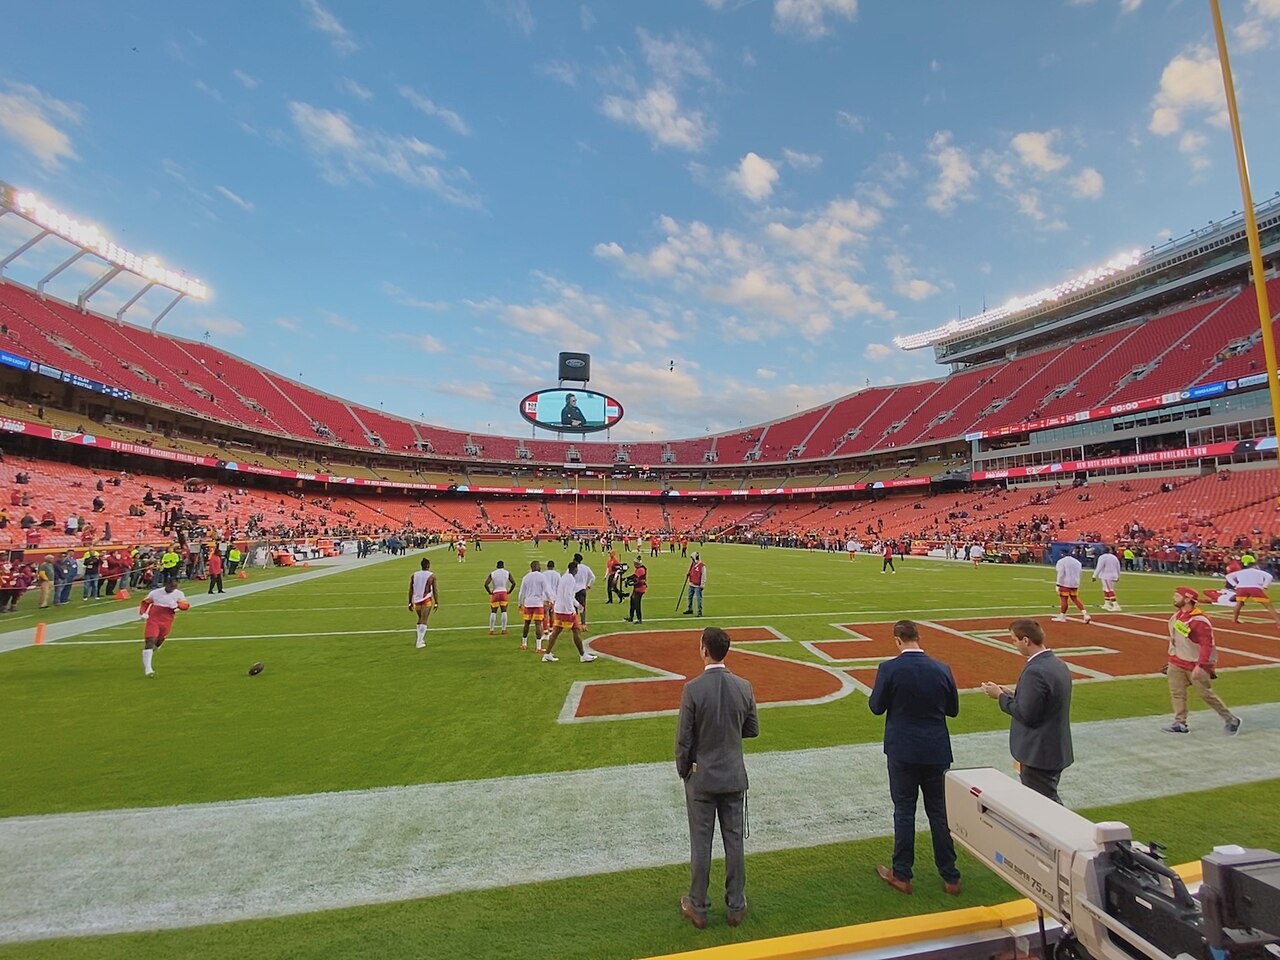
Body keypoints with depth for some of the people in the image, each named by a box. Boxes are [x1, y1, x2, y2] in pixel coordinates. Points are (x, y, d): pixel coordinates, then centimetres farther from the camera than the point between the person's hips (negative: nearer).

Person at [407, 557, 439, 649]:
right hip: (427, 600, -4)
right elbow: (435, 590, -5)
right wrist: (437, 602, 0)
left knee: (420, 620, 21)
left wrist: (410, 602, 13)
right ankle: (419, 642, -3)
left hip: (416, 601, 4)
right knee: (424, 621, 0)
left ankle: (420, 639, 24)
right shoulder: (432, 576, -5)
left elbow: (410, 590, 7)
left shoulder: (414, 575, 5)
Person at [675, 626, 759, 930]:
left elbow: (683, 739, -15)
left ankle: (698, 908, 29)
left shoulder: (693, 689, -22)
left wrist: (683, 771, 1)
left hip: (701, 778, -3)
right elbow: (753, 730, 2)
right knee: (734, 842, 17)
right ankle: (736, 907, 32)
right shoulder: (743, 687, -11)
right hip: (734, 777, 3)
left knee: (701, 845, 12)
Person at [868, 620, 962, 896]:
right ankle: (950, 878, 28)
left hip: (902, 751, -3)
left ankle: (902, 875, 23)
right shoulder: (942, 669, -6)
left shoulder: (889, 669, -17)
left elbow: (876, 707, -7)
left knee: (904, 811, 10)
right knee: (940, 812, 16)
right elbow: (953, 709, 6)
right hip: (936, 751, 3)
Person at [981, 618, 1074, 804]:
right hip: (1056, 750, 10)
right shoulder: (1057, 664, 5)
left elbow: (1026, 714, -23)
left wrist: (1001, 696, -11)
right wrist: (1013, 694, 8)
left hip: (1039, 754, -10)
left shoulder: (1035, 671, -25)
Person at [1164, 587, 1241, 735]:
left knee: (1206, 694, 6)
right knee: (1176, 692, 6)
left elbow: (1207, 645, -23)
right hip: (1176, 663, 7)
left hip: (1195, 665, -7)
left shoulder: (1199, 621, -23)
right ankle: (1180, 723, 12)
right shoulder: (1177, 614, 3)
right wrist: (1172, 656, 21)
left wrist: (1200, 665, -27)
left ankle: (1230, 720, 29)